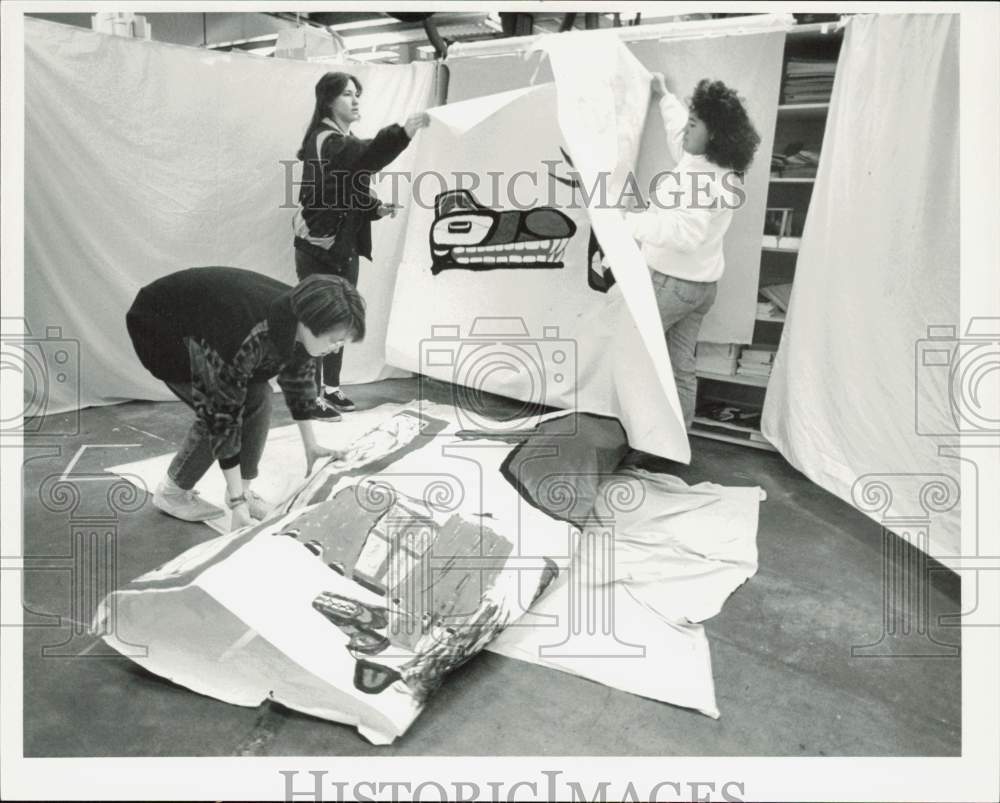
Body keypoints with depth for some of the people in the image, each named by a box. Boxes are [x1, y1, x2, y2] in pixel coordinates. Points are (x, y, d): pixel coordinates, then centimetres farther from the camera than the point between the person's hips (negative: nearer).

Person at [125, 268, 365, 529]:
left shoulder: (298, 317, -19)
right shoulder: (249, 335, -42)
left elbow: (299, 378, 0)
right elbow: (223, 414, -35)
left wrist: (311, 445, 5)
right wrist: (237, 501, -31)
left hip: (203, 320, 7)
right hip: (159, 325, -7)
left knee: (257, 397, -9)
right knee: (214, 409, -18)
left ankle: (243, 487, 7)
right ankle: (171, 492, 3)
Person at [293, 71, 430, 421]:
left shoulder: (344, 140, 16)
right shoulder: (325, 141, -16)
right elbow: (366, 156, -37)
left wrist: (375, 208, 2)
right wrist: (403, 132, -49)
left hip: (343, 245, 9)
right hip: (319, 248, -9)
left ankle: (332, 388, 26)